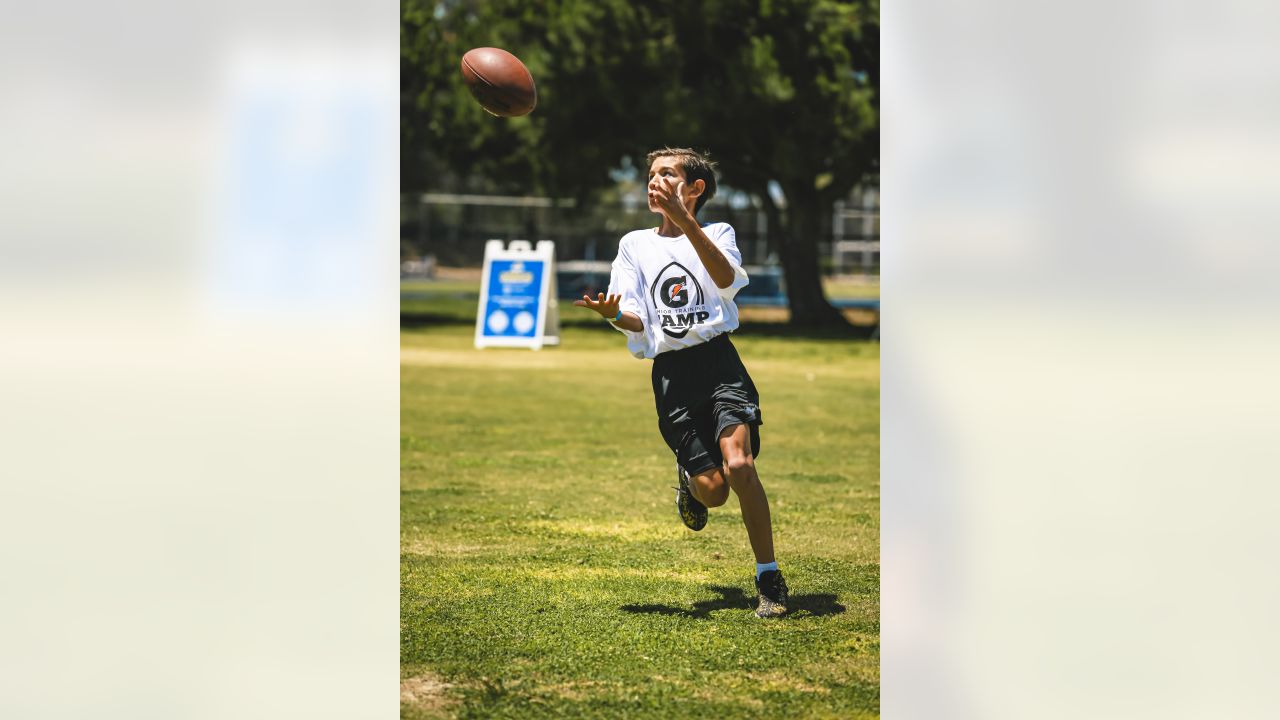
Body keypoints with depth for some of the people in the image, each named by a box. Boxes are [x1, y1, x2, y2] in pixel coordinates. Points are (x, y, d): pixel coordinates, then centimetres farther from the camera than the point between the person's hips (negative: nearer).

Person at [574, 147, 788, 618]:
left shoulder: (717, 233, 9)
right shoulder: (634, 244, 16)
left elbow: (726, 278, -15)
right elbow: (636, 322, 8)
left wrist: (684, 220, -25)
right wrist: (613, 314, -16)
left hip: (718, 360, -2)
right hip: (670, 372, 2)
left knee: (738, 464, -23)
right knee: (713, 490, -9)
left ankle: (769, 578, -12)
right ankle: (687, 478, 30)